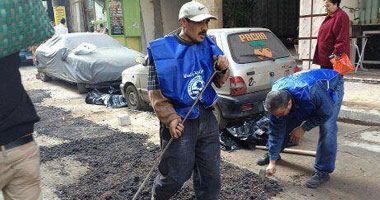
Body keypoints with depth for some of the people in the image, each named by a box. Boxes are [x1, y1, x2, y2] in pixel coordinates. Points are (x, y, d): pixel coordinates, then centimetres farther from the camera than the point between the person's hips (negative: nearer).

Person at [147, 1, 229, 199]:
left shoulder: (208, 46, 5)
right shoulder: (163, 50, -10)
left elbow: (219, 82, 14)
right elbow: (155, 92, -10)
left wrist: (223, 69, -8)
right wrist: (171, 119, -21)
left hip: (207, 118, 5)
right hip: (180, 123, -5)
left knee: (211, 175, 14)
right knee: (176, 176, 8)